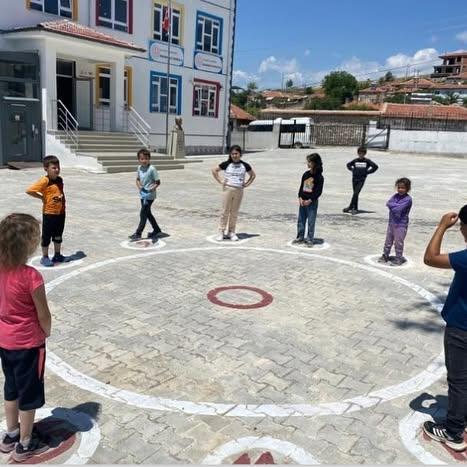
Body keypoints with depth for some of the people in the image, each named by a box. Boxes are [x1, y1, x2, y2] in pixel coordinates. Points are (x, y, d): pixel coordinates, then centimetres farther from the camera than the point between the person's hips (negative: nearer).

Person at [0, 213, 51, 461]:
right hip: (28, 343, -7)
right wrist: (46, 332, 3)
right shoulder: (31, 276, -27)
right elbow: (43, 315, -18)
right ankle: (24, 445, 27)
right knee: (29, 394, 12)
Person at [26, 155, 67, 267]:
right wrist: (42, 197, -14)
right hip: (49, 213, -7)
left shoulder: (60, 179, 4)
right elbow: (29, 191, -23)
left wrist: (61, 198, 8)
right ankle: (45, 257, 18)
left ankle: (57, 255, 32)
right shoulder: (44, 181, -18)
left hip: (60, 212, 7)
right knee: (46, 236, 6)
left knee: (58, 235, 18)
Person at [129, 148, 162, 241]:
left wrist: (151, 189, -24)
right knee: (148, 213, 17)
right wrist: (140, 187, -6)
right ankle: (157, 230, 32)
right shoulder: (139, 168, 2)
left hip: (149, 196, -7)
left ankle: (138, 234, 0)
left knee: (143, 214, -6)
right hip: (142, 195, 7)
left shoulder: (152, 169, -17)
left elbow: (158, 182, -13)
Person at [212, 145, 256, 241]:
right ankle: (221, 232, 7)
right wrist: (220, 180, 0)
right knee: (225, 211, 0)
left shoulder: (245, 165, 4)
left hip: (239, 191, 2)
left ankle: (231, 232, 17)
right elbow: (214, 170, 7)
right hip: (228, 189, -1)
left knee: (234, 213, 7)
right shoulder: (226, 164, -1)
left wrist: (247, 184, 6)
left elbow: (253, 175, 17)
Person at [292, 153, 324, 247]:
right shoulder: (305, 174, 6)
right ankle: (300, 237, 22)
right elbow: (301, 187, 8)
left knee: (311, 222, 0)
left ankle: (310, 240, 9)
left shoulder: (319, 177, -10)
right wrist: (300, 198, -5)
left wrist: (310, 200, -16)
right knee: (300, 220, 11)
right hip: (302, 201, 6)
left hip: (312, 202, -6)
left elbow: (319, 191, -11)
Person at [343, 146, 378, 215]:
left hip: (361, 180, -3)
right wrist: (352, 170, 8)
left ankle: (350, 207, -9)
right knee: (355, 194, 9)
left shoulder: (367, 161, -3)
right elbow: (348, 165, 21)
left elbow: (375, 166, 1)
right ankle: (355, 209, 17)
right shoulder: (355, 160, 4)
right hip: (354, 179, 3)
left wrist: (368, 172, -1)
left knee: (356, 193, -13)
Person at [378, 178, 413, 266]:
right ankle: (385, 255, 27)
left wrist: (392, 206, -10)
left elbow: (399, 209, -23)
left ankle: (399, 258, 15)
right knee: (388, 240, 15)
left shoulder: (408, 199, -14)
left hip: (401, 224, -6)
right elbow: (388, 203, -8)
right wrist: (397, 205, -18)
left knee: (398, 242, 1)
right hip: (391, 222, 6)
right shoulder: (395, 196, 6)